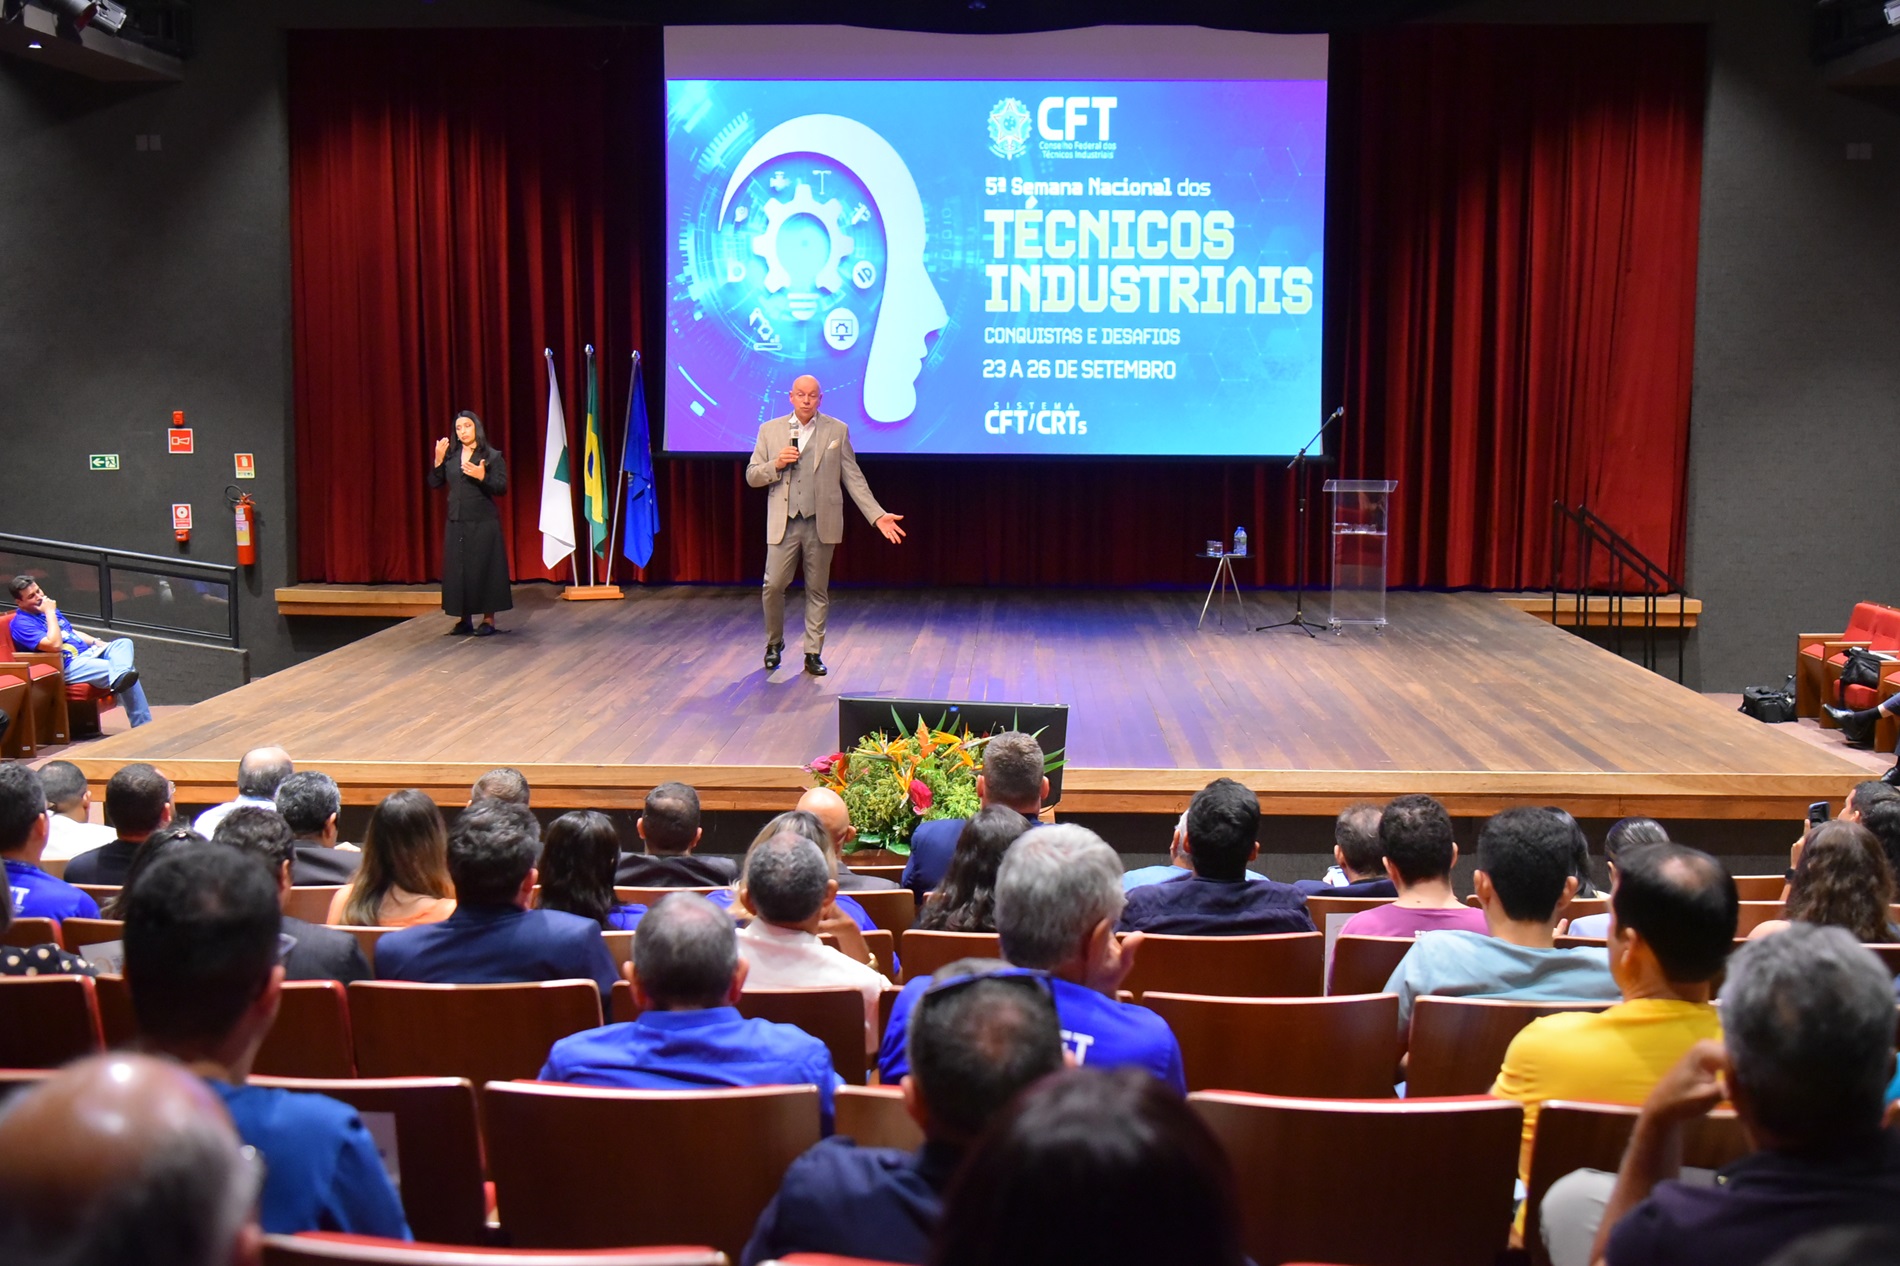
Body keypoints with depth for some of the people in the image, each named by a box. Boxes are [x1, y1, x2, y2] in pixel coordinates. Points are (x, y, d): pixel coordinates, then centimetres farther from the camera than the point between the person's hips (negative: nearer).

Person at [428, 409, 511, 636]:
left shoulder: (492, 456, -3)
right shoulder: (450, 456, 9)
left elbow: (502, 487, -9)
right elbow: (434, 483, 6)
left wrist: (483, 477, -25)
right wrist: (438, 461, -7)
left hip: (483, 523, -4)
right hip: (455, 523, 4)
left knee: (483, 568, -3)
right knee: (457, 569, 5)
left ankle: (488, 619, 4)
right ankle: (464, 619, 13)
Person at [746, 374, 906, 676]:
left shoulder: (837, 431, 5)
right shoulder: (770, 430, 7)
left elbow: (853, 478, 6)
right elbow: (752, 476, 7)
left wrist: (878, 515, -2)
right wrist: (776, 465, -13)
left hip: (821, 523, 0)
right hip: (783, 523, 0)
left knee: (818, 591, 4)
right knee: (773, 585, -3)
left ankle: (813, 654, 13)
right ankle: (774, 643, 19)